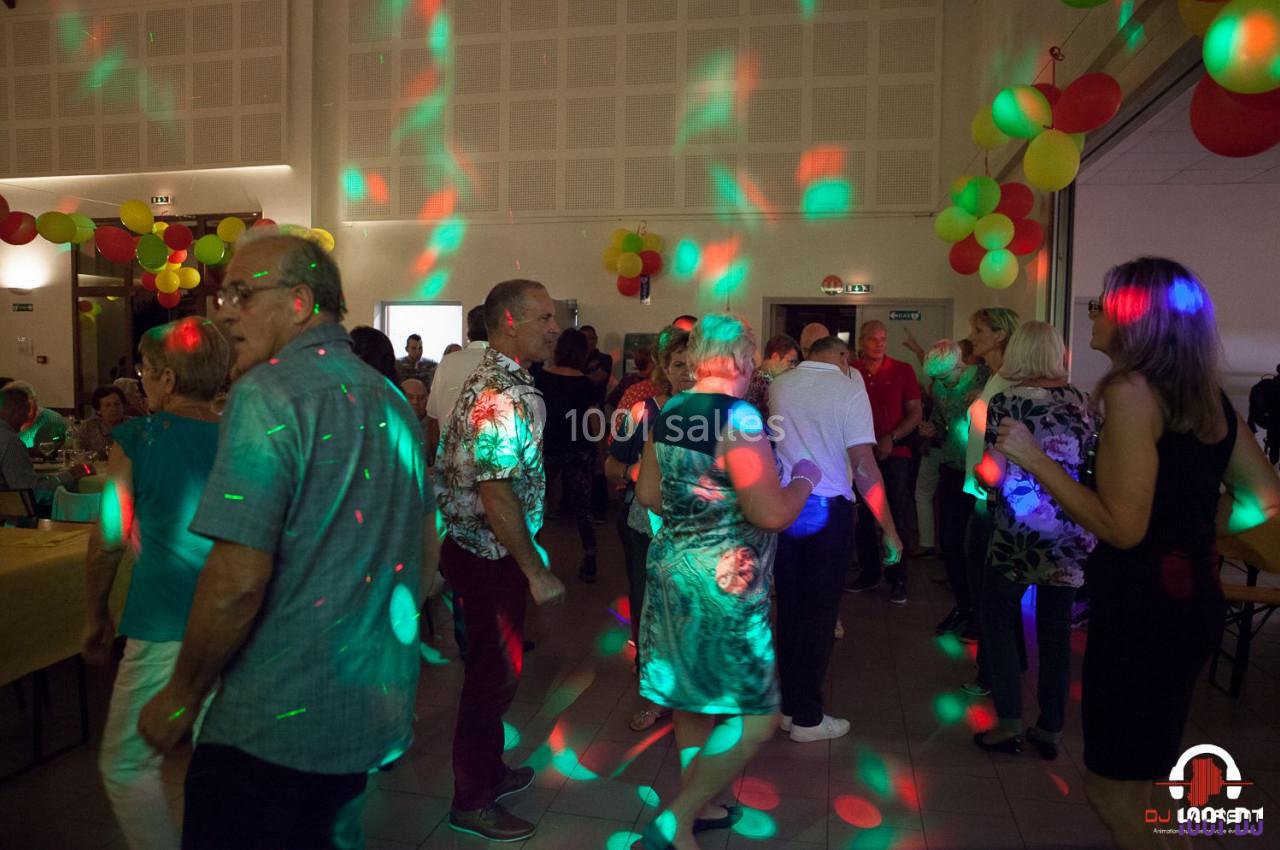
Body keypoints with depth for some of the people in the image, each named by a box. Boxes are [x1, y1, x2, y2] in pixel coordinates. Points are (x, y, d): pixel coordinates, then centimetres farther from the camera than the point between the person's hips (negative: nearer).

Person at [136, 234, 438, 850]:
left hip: (275, 726, -8)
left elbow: (238, 580, -23)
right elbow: (427, 562, 16)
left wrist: (181, 696, -8)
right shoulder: (390, 399, 9)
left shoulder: (268, 393, -17)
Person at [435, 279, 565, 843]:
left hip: (478, 550, 10)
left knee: (494, 668, 21)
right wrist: (537, 572, -21)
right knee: (494, 673, 3)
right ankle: (472, 802, 20)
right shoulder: (504, 395, -23)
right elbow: (497, 494, -27)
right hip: (491, 558, -10)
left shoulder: (491, 381, 10)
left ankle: (489, 770, 38)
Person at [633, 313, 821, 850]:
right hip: (722, 581, -8)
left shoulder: (667, 413, 3)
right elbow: (772, 513, -23)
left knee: (695, 695, 22)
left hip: (671, 564, 9)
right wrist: (805, 478, -5)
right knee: (756, 715, 4)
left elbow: (648, 494, 11)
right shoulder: (737, 416, -20)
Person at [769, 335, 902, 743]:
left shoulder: (778, 385, 5)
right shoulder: (848, 388, -9)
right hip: (828, 511, -4)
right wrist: (889, 530, -9)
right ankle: (808, 718, 15)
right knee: (819, 613, 5)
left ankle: (790, 706, 25)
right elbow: (864, 466, -14)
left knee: (789, 608, 14)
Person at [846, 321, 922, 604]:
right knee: (862, 517, 9)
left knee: (895, 516, 0)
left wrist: (891, 439, -13)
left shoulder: (902, 371, 0)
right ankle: (869, 573, 22)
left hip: (894, 453, -2)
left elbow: (915, 413, -1)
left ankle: (898, 580, 9)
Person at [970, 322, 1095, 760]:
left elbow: (997, 475, -14)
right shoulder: (1081, 401, 5)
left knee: (998, 617, 10)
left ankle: (1010, 725, 8)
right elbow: (1090, 465, 11)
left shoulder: (1006, 403, -10)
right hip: (1071, 533, 5)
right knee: (1056, 627, 11)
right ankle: (1050, 729, 20)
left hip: (1021, 531, -5)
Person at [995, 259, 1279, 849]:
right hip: (1188, 594, 9)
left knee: (1111, 787, 6)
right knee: (1138, 780, 24)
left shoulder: (1131, 389, -18)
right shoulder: (1206, 394, 8)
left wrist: (1033, 458, -18)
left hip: (1143, 604, -9)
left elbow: (1122, 527, -23)